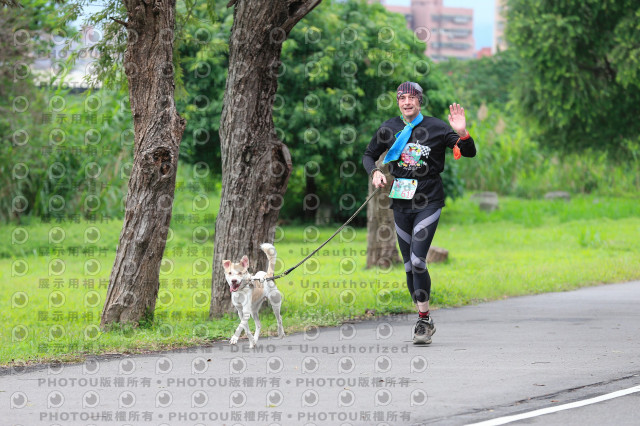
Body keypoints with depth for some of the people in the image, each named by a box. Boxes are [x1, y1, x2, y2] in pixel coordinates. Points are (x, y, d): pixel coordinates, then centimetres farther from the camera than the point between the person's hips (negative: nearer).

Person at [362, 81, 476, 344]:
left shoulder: (436, 128, -3)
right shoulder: (389, 129, 6)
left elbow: (469, 153, -2)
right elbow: (369, 155, 19)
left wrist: (462, 133, -22)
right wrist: (374, 172, -2)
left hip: (428, 201, -4)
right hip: (401, 202, 4)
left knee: (417, 260, -17)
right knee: (409, 266, 6)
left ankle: (424, 319, -9)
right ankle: (424, 321, 17)